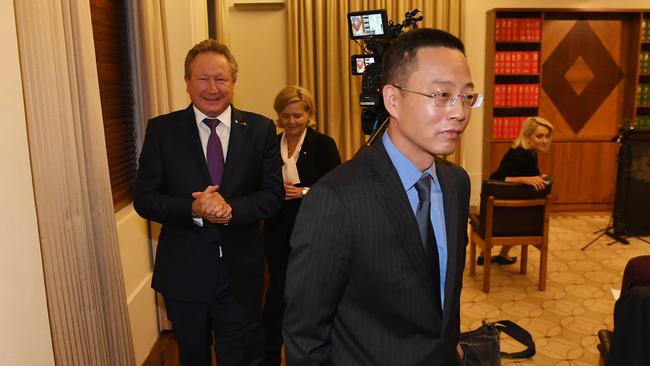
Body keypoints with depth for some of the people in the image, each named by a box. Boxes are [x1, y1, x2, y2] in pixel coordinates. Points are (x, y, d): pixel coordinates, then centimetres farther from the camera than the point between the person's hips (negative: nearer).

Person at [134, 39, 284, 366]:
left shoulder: (260, 129, -3)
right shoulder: (161, 129, -3)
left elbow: (274, 195, -5)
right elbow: (144, 198, -5)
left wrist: (231, 208, -23)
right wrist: (193, 209, -23)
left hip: (241, 271, 0)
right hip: (183, 272, 1)